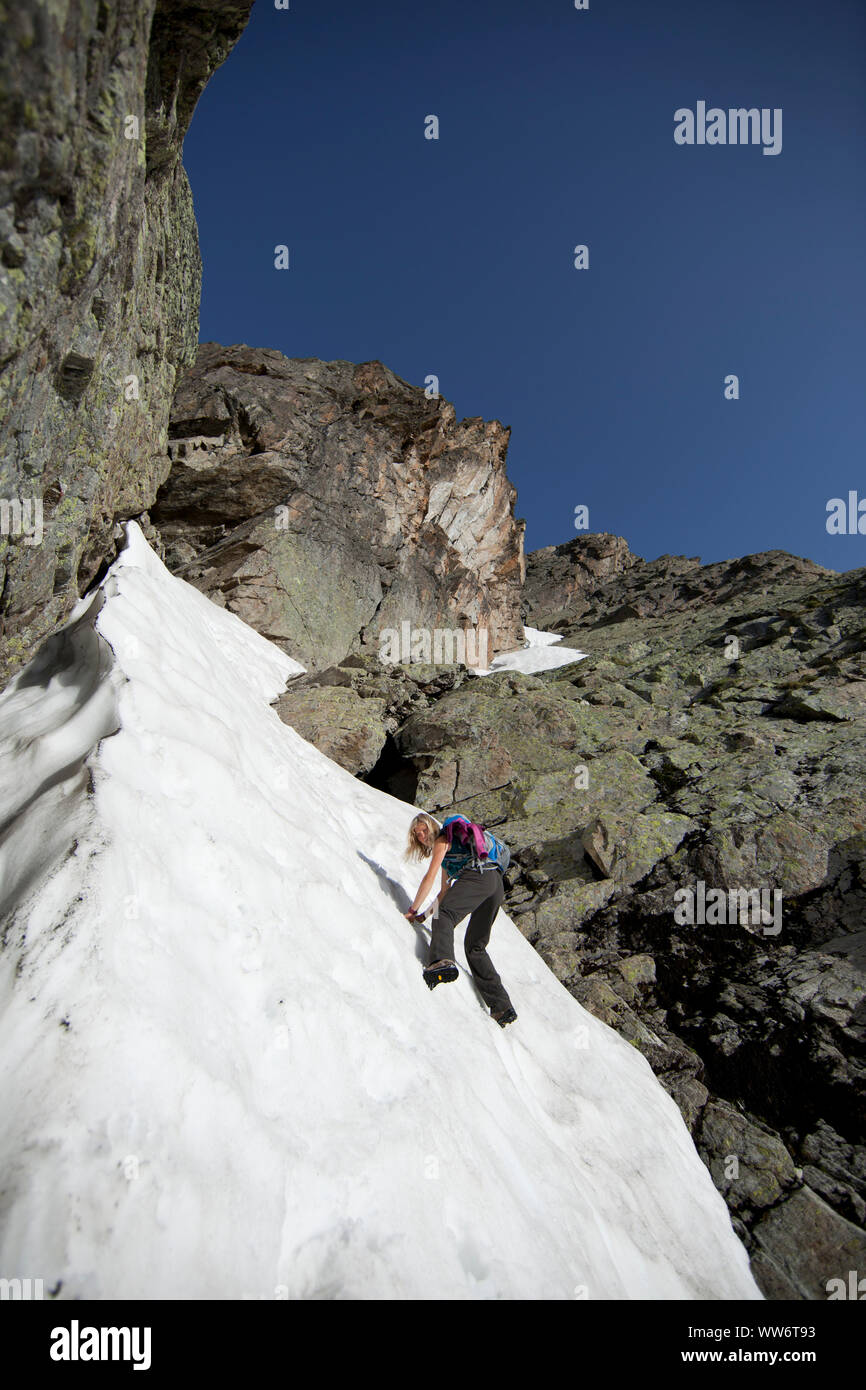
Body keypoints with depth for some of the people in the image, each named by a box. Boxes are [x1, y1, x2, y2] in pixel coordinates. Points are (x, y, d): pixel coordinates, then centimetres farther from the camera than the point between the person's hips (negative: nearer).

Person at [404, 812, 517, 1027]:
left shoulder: (442, 840, 9)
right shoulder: (445, 851, 36)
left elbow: (430, 877, 1)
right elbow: (446, 891, 37)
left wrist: (413, 910, 3)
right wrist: (425, 915, 30)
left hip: (478, 876, -9)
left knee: (444, 915, -27)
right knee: (475, 946, 10)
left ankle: (442, 961, -58)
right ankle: (502, 1008, 7)